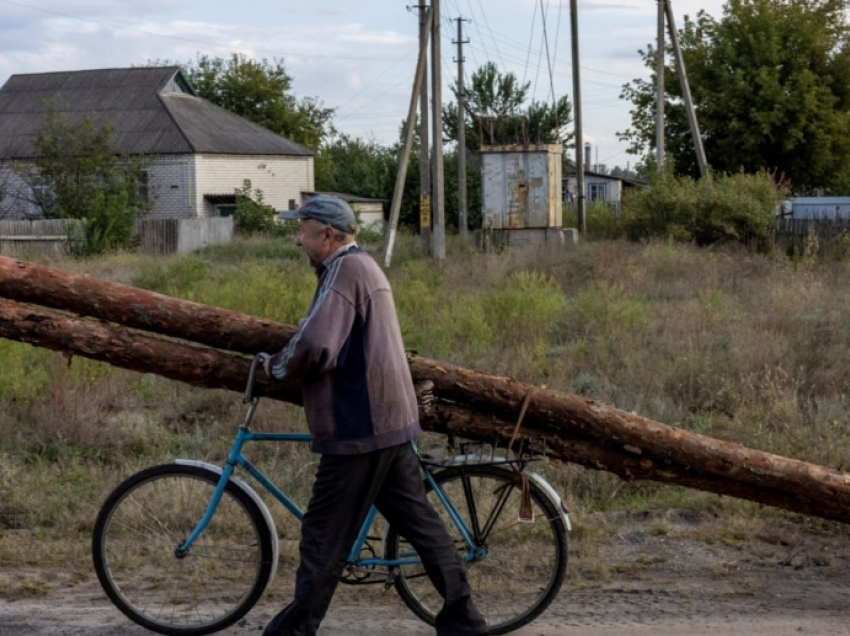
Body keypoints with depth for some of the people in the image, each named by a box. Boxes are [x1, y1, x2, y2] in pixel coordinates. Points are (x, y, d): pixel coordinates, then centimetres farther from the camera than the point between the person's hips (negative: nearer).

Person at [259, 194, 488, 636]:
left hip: (358, 427, -10)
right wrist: (287, 360, 13)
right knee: (419, 521, 11)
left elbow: (315, 347, -27)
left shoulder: (344, 271, -16)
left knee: (325, 534, -2)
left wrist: (277, 366, -10)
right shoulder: (364, 267, 17)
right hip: (389, 420, 10)